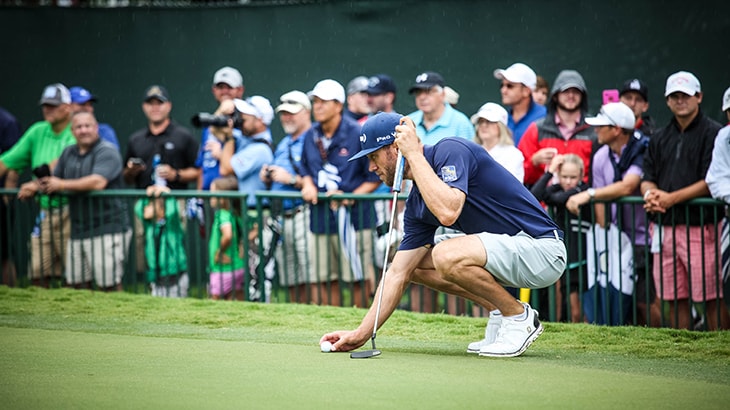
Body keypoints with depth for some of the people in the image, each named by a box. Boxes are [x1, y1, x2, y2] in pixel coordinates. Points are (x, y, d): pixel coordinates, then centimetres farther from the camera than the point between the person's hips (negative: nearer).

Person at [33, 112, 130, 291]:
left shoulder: (107, 151, -9)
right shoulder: (69, 153, 16)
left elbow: (98, 182, -22)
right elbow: (55, 179, 24)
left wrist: (62, 185, -13)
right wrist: (44, 184, -3)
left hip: (106, 230, -8)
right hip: (78, 230, 8)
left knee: (108, 286, -8)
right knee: (74, 284, 9)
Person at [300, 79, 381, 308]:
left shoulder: (357, 134, -8)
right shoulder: (311, 137, 10)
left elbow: (375, 176, -6)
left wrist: (351, 197, -16)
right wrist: (307, 185, 3)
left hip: (352, 217, -6)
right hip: (319, 218, 6)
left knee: (359, 278, -2)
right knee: (324, 279, 8)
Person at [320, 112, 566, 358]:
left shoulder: (451, 151, -16)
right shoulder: (416, 203, 8)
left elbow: (448, 212, -34)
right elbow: (398, 274, 10)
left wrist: (415, 155, -22)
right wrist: (362, 334, 5)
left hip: (542, 248, -9)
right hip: (504, 251, 9)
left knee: (447, 255, -29)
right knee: (416, 261, 9)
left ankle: (519, 317, -7)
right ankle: (499, 312, 9)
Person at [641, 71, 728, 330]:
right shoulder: (659, 139, 19)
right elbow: (647, 178, 17)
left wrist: (671, 198, -14)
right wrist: (650, 194, -7)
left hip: (700, 225, -6)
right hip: (664, 227, 6)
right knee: (675, 298, 6)